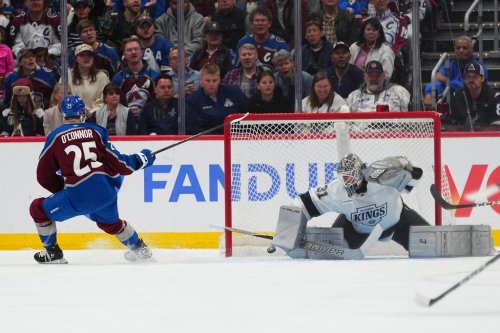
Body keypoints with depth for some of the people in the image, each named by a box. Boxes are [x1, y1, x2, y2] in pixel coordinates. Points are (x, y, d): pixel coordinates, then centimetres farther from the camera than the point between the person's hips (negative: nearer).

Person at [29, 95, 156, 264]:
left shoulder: (55, 137, 5)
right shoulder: (97, 131, 8)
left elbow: (44, 176, 10)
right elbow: (117, 164, 7)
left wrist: (62, 189, 26)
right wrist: (141, 159, 25)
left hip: (78, 197, -4)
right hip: (106, 192, 4)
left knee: (39, 209, 16)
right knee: (111, 223, 36)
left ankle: (53, 253, 19)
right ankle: (140, 249, 44)